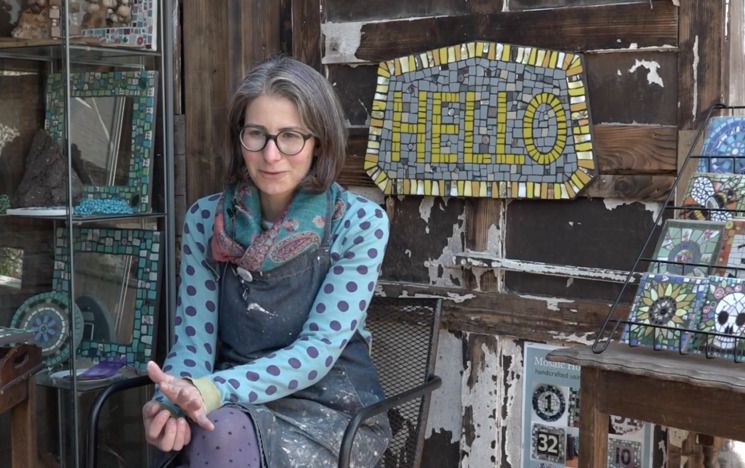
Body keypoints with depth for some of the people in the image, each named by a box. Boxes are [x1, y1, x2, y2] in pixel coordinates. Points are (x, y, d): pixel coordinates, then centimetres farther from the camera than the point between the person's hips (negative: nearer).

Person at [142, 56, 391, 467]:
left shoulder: (360, 222, -9)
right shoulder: (205, 221, 1)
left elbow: (320, 349, -15)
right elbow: (192, 340, -2)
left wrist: (216, 391, -30)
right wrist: (175, 399, -26)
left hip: (333, 415, -2)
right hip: (239, 409, 3)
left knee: (223, 432, -32)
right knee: (200, 431, -32)